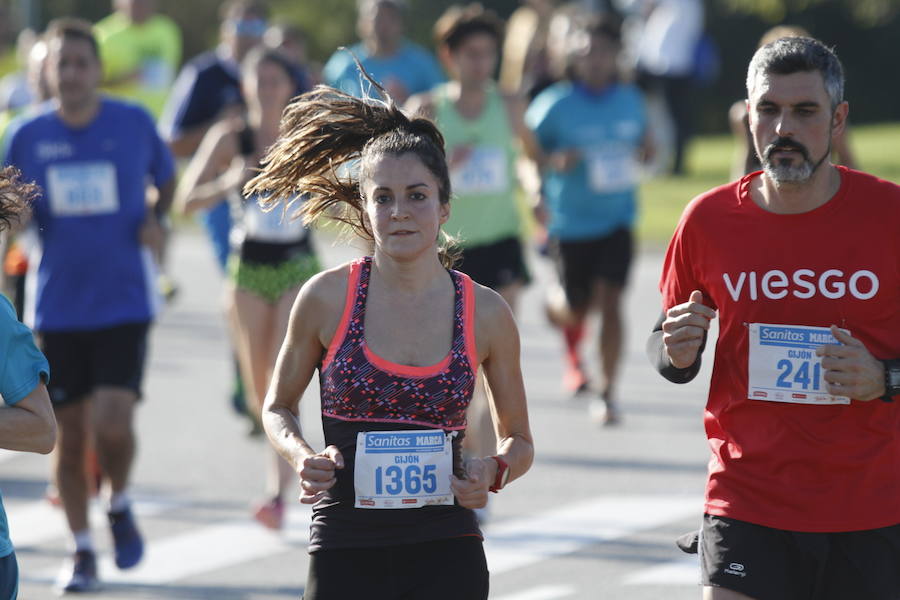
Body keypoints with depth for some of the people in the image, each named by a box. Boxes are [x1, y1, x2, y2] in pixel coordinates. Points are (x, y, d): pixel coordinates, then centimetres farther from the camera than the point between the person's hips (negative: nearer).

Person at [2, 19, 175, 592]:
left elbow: (168, 178, 14)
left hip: (124, 302, -2)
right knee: (70, 434, 6)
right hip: (57, 305, 2)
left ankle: (120, 503, 16)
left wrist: (156, 218, -3)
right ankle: (82, 550, 23)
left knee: (113, 424, -16)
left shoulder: (135, 124, -3)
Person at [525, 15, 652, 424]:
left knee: (610, 301, -10)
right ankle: (556, 308, 47)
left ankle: (607, 393, -4)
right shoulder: (553, 105, -10)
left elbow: (642, 143, 18)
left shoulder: (630, 100, 2)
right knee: (576, 309, 7)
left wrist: (644, 150, -6)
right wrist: (554, 162, -25)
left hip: (617, 218, 2)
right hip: (570, 222, -2)